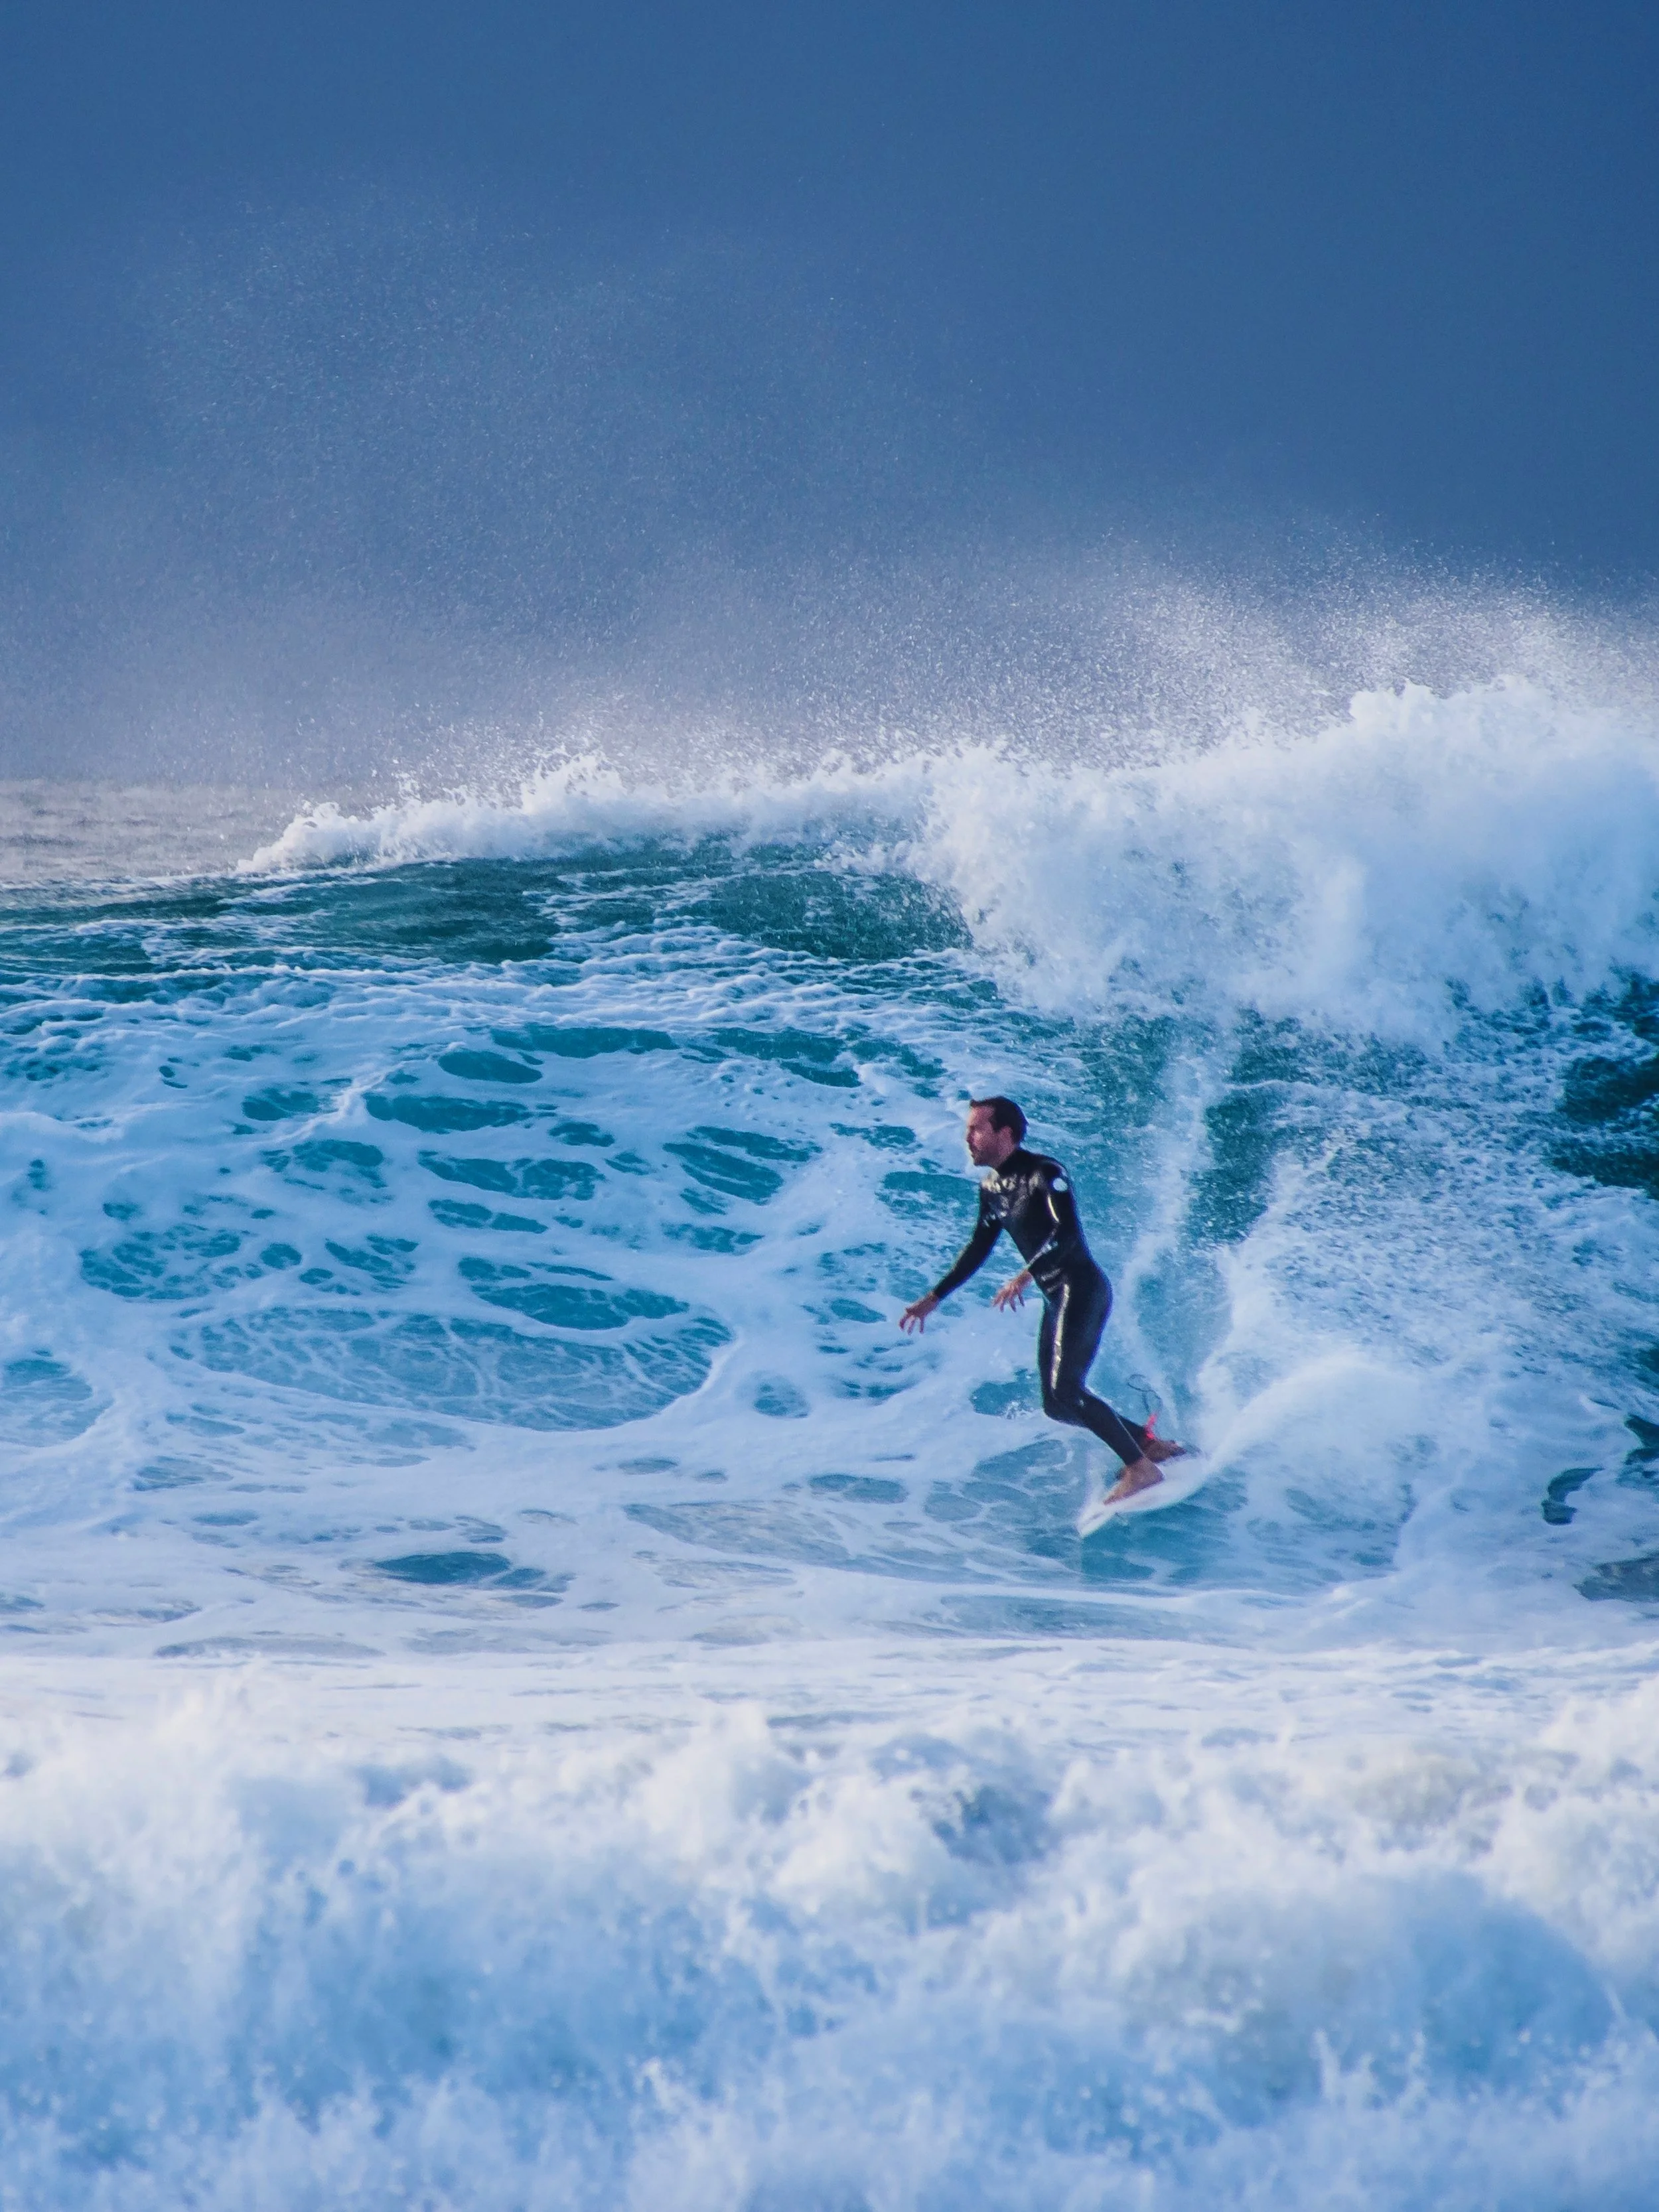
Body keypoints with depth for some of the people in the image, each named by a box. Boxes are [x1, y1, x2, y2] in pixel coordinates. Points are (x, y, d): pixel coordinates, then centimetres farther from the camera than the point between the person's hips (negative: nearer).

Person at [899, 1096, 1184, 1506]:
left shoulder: (1044, 1173, -14)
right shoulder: (992, 1187, 11)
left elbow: (1067, 1232, -27)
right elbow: (978, 1249, 21)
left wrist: (1024, 1276, -37)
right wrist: (933, 1298, 20)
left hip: (1082, 1289, -9)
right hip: (1056, 1299, 9)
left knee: (1065, 1389, -21)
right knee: (1057, 1406, 6)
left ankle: (1142, 1469, -16)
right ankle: (1151, 1444, 15)